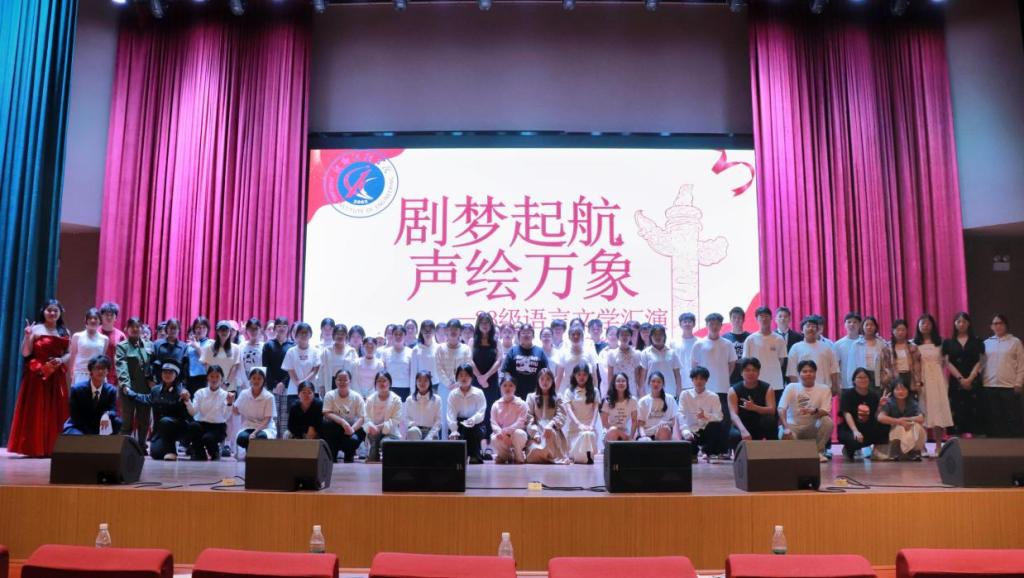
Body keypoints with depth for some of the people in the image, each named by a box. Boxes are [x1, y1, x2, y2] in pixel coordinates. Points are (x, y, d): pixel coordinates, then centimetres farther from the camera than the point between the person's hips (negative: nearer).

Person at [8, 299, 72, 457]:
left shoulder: (64, 332, 11)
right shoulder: (36, 329, 0)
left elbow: (68, 353, 12)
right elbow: (25, 353, -5)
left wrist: (61, 360, -8)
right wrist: (27, 336, -18)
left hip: (57, 377, 4)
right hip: (37, 376, -4)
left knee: (55, 412, 3)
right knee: (35, 411, -3)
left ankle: (52, 448, 7)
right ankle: (34, 447, 1)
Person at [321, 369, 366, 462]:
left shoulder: (357, 397, -3)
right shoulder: (330, 395, -4)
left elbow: (362, 417, -8)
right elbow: (327, 414, -15)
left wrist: (352, 428, -27)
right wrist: (342, 422, -31)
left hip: (352, 428, 0)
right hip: (334, 431, 0)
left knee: (354, 440, -33)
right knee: (327, 423, -32)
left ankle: (349, 458, 6)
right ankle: (331, 458, -12)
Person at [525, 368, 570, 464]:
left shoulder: (557, 398, 14)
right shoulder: (531, 397, 13)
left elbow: (561, 416, 1)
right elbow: (529, 418, 3)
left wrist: (550, 425, -19)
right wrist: (535, 433, -13)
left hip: (552, 430, 1)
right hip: (536, 431, -1)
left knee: (550, 432, -38)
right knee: (536, 450, -33)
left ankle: (553, 457, -21)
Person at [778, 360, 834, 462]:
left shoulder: (824, 389, -2)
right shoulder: (791, 388, -4)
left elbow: (825, 412, -11)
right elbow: (781, 409, -14)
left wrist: (814, 411, -35)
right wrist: (786, 428, -30)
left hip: (813, 428, 1)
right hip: (793, 427, -1)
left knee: (828, 421, -29)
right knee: (783, 435, -34)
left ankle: (818, 451, -7)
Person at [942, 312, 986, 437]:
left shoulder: (977, 341, 8)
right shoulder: (948, 342, 8)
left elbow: (980, 362, 1)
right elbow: (948, 363, 1)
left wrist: (970, 379, -10)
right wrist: (960, 378, -11)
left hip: (974, 381, 0)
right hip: (956, 381, 0)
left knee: (974, 410, -4)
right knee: (958, 411, -4)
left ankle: (973, 434, -3)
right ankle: (961, 434, -3)